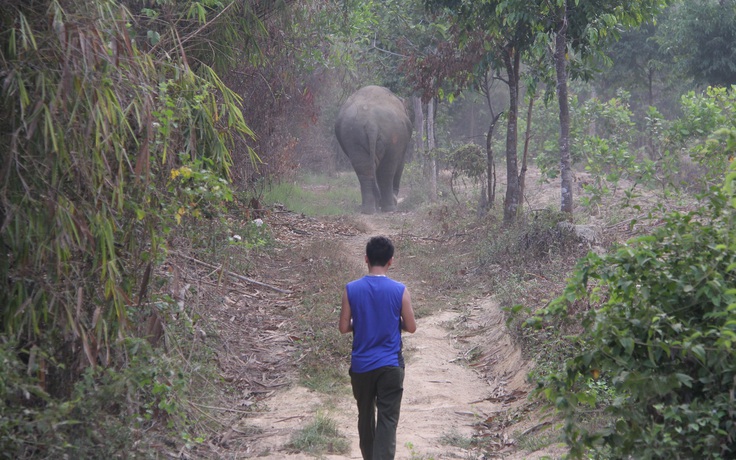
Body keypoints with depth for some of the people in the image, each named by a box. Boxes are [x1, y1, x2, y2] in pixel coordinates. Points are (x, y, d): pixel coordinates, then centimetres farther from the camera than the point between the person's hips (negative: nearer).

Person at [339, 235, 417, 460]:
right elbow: (411, 327, -2)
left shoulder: (351, 289, -6)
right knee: (388, 421, -2)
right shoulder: (400, 290, -9)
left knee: (365, 416, 19)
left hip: (361, 365, 2)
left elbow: (344, 327, -2)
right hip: (391, 365, -2)